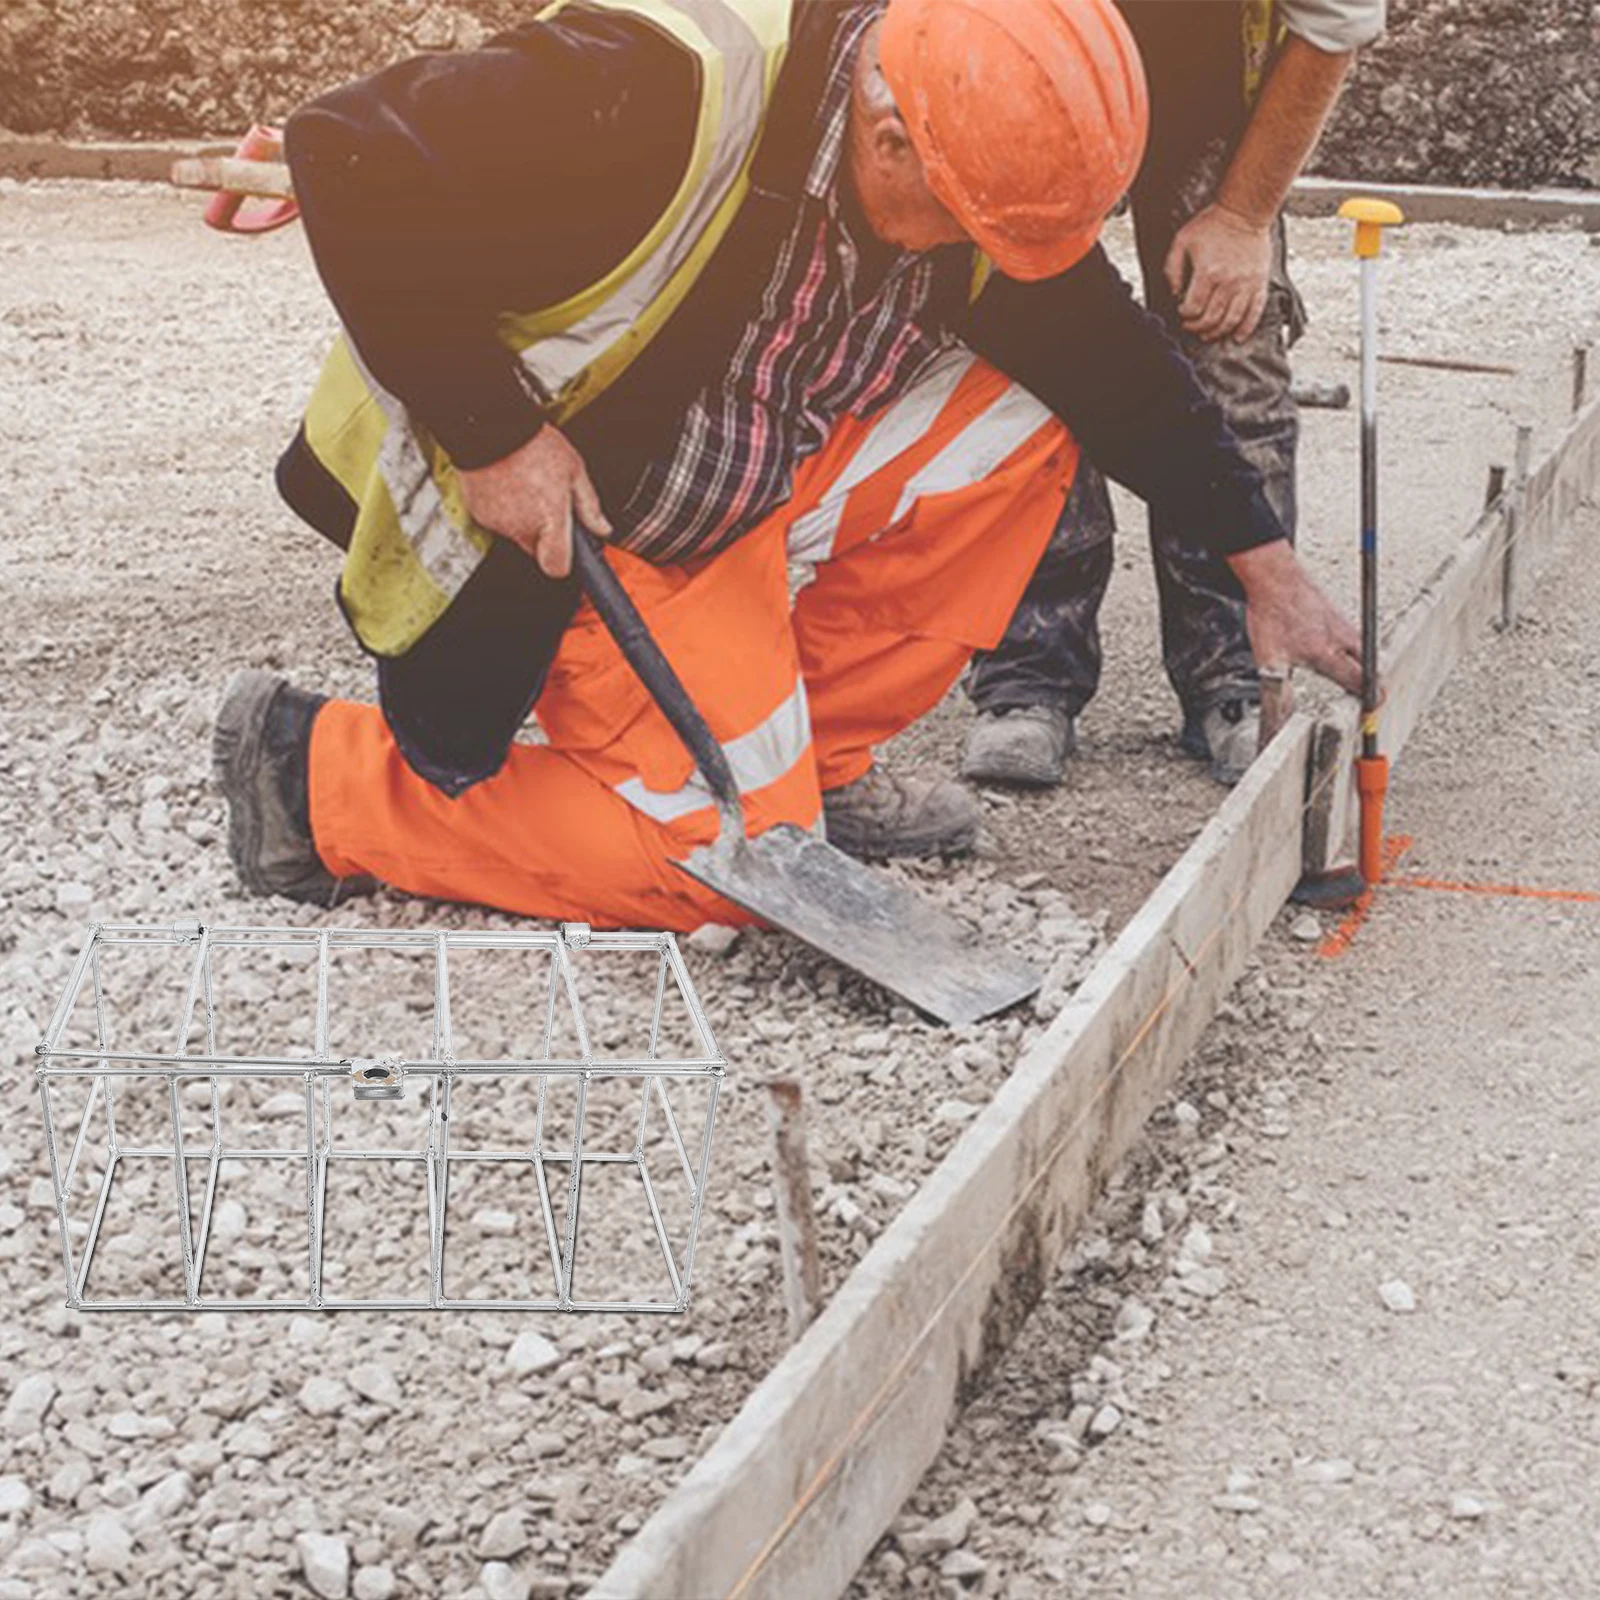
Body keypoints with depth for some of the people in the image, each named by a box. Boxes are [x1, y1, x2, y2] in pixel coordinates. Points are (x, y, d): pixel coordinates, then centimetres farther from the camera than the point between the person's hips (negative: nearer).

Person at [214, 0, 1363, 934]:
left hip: (738, 490, 8)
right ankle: (320, 773, -1)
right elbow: (353, 157, -31)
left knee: (1018, 424, -4)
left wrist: (1268, 569, 6)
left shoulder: (969, 171, -8)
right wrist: (491, 435, -29)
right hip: (536, 517, -8)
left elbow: (1115, 357, 5)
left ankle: (809, 757, 7)